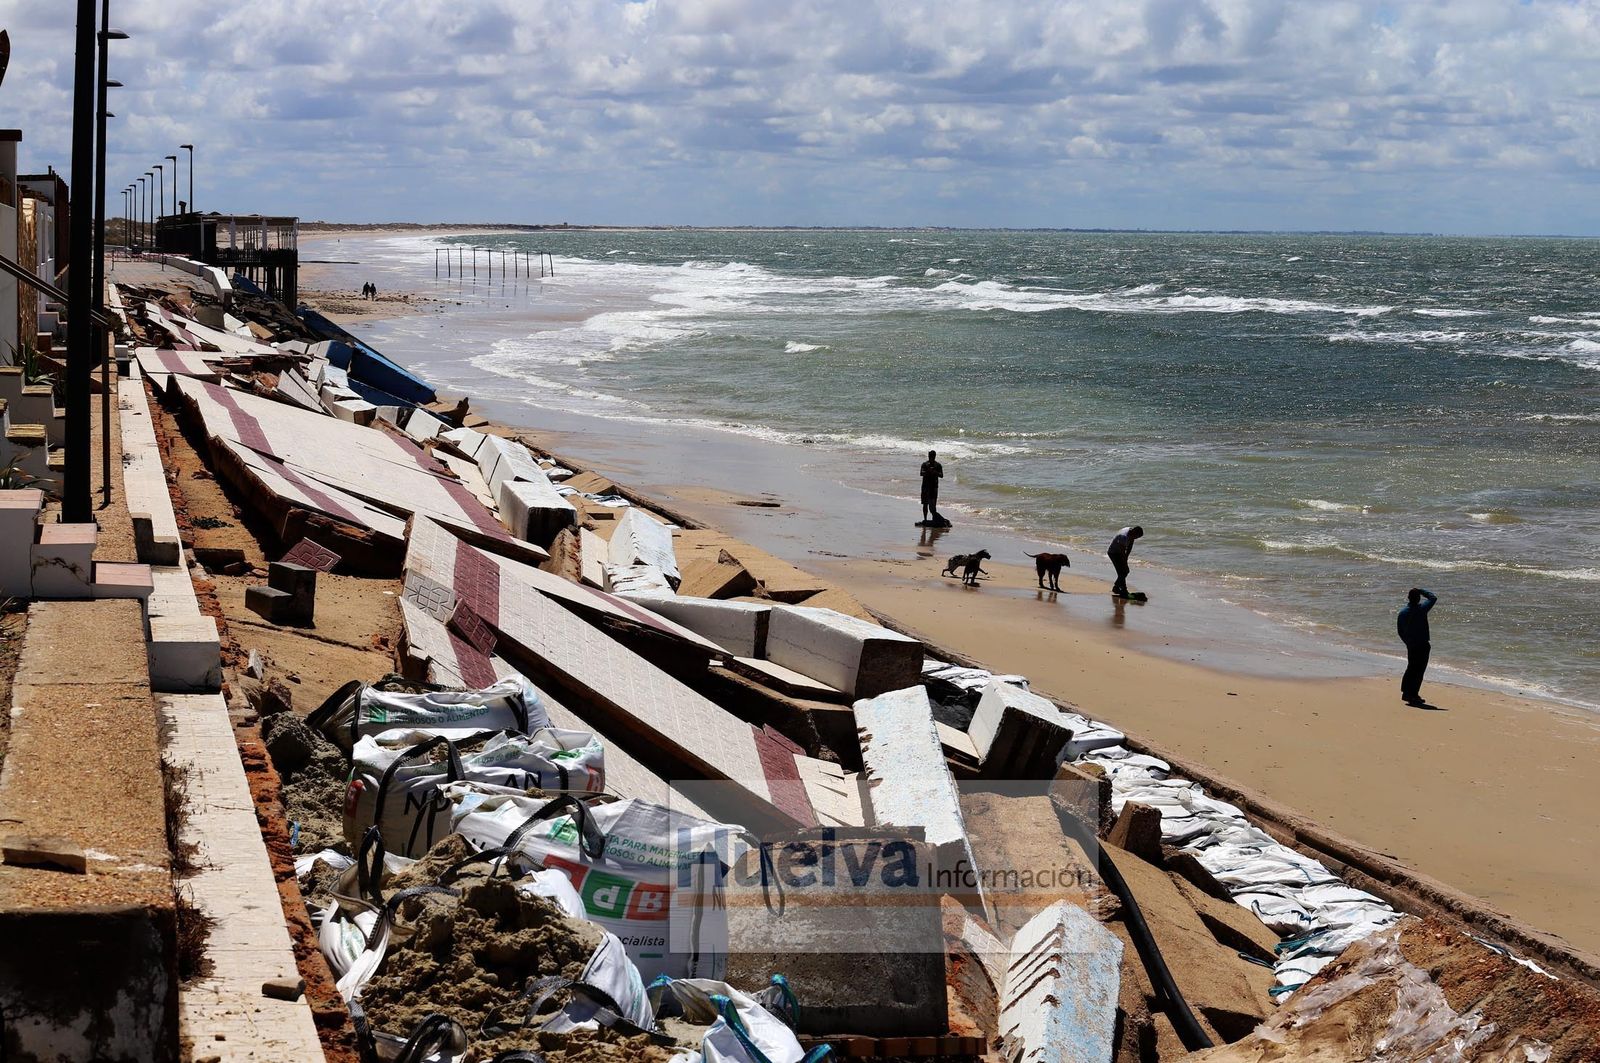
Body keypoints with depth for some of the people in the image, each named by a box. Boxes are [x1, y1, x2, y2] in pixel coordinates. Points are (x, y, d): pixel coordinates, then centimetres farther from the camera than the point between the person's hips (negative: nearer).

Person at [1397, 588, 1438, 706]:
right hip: (1422, 645, -5)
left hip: (1410, 646, 5)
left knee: (1411, 668, 17)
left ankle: (1406, 692, 19)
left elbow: (1400, 631, 7)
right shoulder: (1422, 609, -13)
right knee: (1419, 670, 0)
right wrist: (1421, 591, 6)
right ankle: (1413, 695, -1)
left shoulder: (1402, 613, 1)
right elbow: (1433, 597, 0)